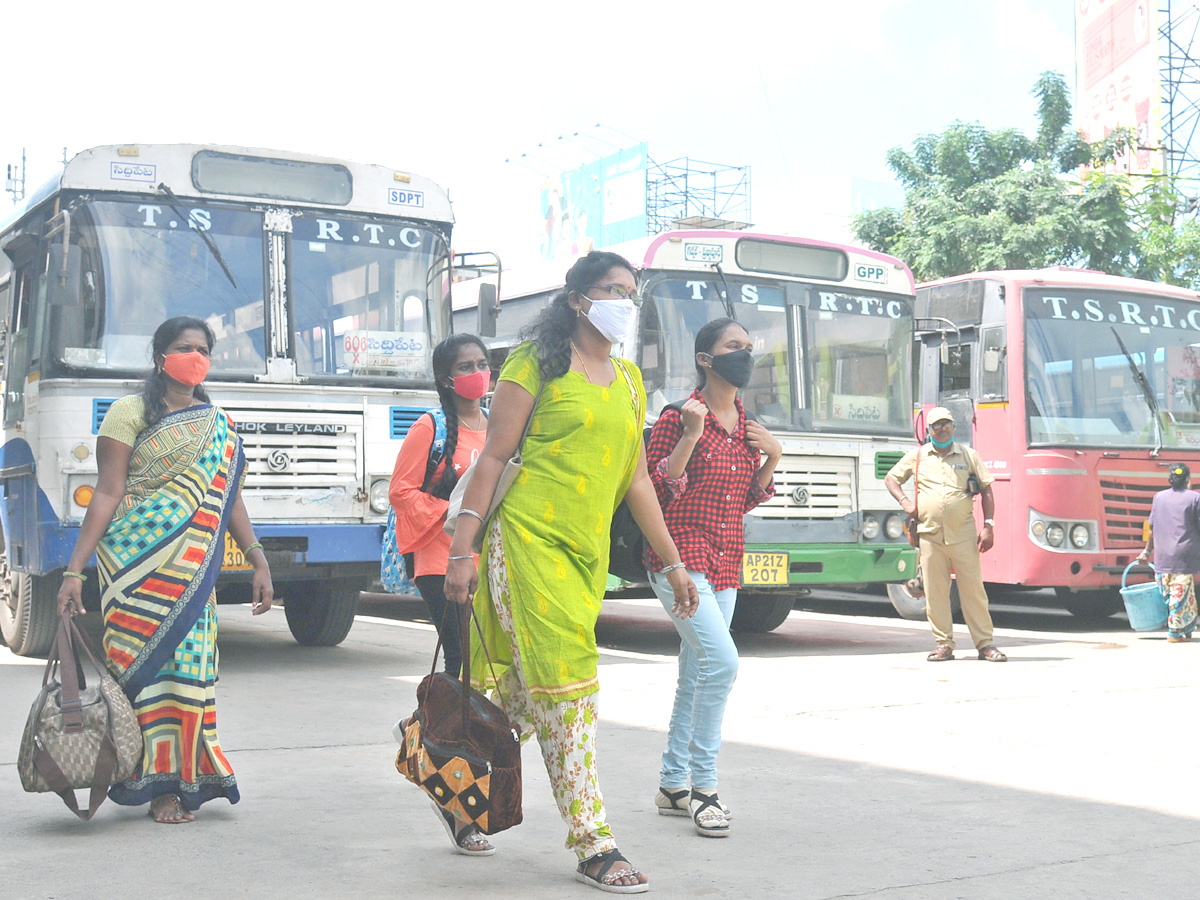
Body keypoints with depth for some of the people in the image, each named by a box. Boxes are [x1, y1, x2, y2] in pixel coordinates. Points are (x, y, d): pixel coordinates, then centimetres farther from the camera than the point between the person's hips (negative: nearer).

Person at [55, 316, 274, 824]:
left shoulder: (218, 425, 15)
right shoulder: (129, 413, 1)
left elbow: (229, 500, 16)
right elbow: (108, 494, -4)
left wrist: (259, 562, 9)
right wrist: (75, 569, -10)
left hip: (192, 568, 4)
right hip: (135, 562, -4)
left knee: (190, 662, 0)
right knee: (144, 664, -5)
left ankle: (185, 779, 9)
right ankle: (158, 785, 3)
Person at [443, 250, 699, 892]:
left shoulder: (628, 378, 17)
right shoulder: (537, 363, -2)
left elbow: (636, 480, 20)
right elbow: (493, 457, -4)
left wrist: (672, 562, 19)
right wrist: (463, 550, -10)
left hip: (588, 551, 6)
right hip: (529, 538, -6)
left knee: (531, 691, 7)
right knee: (567, 686, -10)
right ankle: (593, 846, -5)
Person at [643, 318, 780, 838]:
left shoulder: (748, 427, 14)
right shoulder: (678, 417, -6)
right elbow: (656, 491, -10)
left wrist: (772, 459, 4)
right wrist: (690, 437, -19)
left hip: (726, 566, 7)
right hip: (680, 556, -7)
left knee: (695, 676, 11)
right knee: (721, 659, -20)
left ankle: (673, 786, 21)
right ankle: (703, 786, -10)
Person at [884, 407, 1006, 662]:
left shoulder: (968, 455, 9)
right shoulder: (917, 456, 12)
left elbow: (986, 490, 9)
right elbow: (890, 478, 21)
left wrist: (988, 526, -1)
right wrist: (905, 502, 4)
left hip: (963, 534, -1)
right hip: (930, 534, 1)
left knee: (973, 588, -2)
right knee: (935, 591, 1)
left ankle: (985, 643, 5)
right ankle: (944, 643, 10)